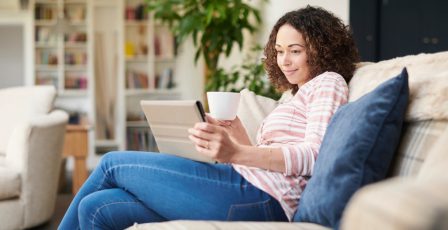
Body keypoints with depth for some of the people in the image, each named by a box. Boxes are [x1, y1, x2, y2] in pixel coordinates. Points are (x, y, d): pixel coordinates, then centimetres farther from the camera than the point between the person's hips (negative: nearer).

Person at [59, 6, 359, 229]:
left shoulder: (328, 82, 4)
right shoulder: (297, 96, 30)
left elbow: (314, 154, -16)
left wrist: (237, 153, -29)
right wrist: (237, 136, 7)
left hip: (260, 196, -9)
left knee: (113, 163, 0)